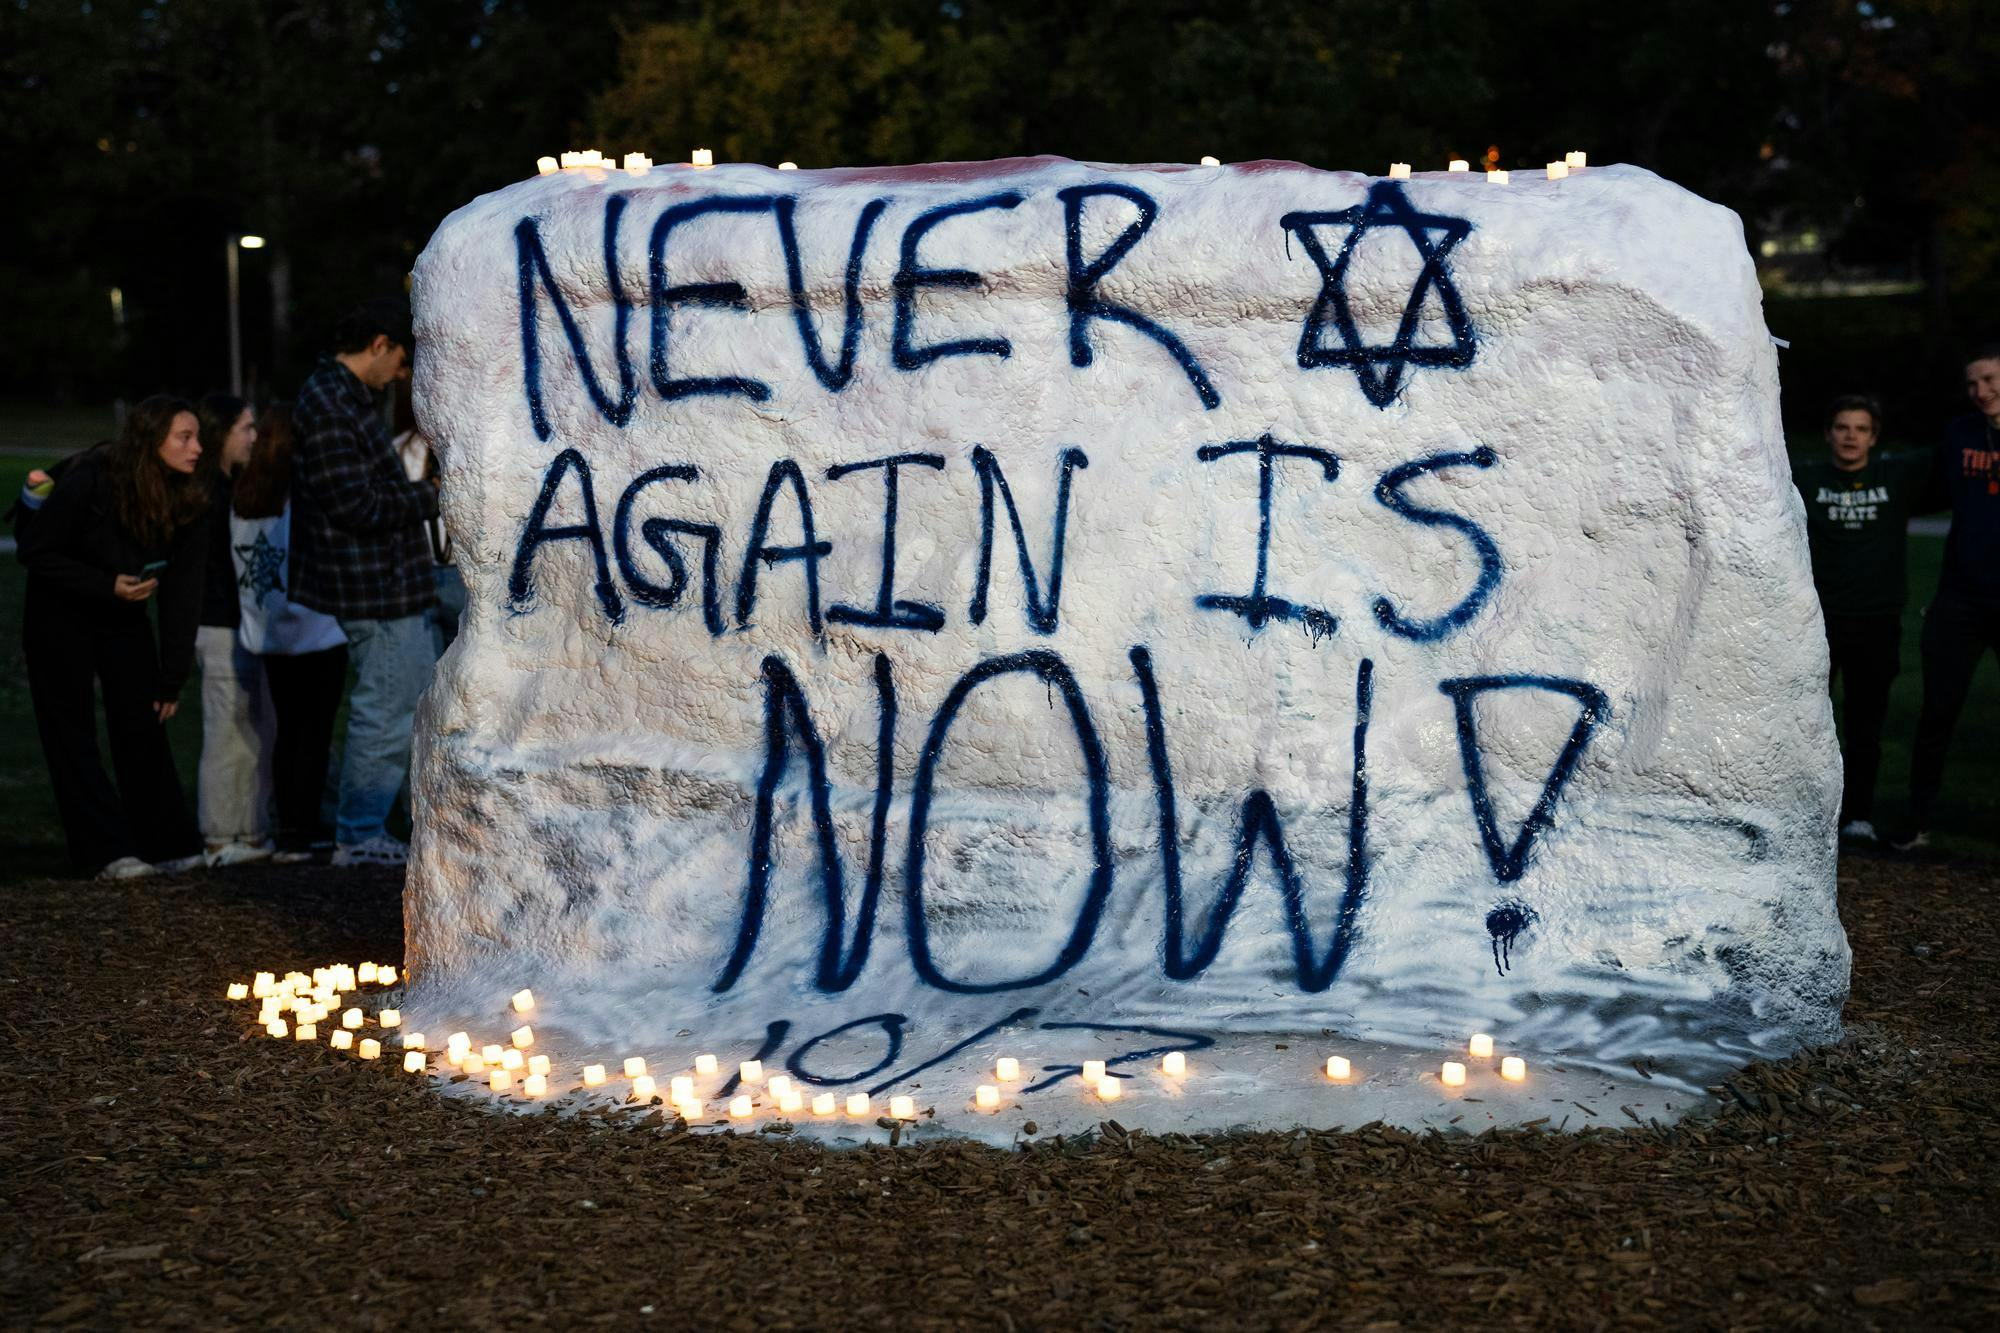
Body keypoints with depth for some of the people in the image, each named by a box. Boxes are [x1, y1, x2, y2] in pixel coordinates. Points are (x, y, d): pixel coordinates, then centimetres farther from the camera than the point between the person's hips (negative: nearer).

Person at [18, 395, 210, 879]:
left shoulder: (188, 504, -13)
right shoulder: (89, 482, -26)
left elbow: (181, 593, -10)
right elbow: (34, 550, -20)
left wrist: (172, 679, -11)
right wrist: (106, 585, -30)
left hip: (125, 621, 4)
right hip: (61, 618, -4)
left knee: (144, 726, 0)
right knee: (73, 735, -4)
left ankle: (167, 844, 7)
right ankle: (107, 852, -2)